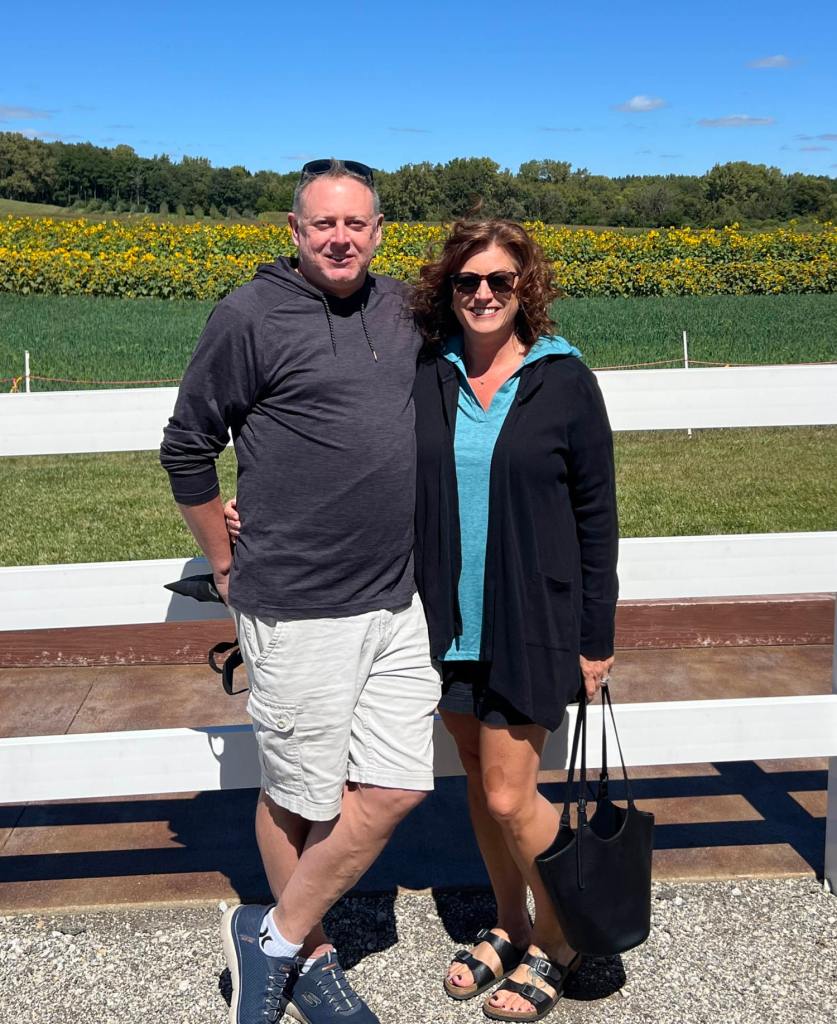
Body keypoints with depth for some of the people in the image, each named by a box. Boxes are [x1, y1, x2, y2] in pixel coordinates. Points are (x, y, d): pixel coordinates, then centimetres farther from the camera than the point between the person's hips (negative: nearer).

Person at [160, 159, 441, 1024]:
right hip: (300, 612, -6)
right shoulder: (250, 317, -8)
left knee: (394, 791, 6)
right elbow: (187, 449, -1)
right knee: (300, 800, 8)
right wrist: (227, 568, 3)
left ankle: (273, 937, 25)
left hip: (399, 602, 6)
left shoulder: (401, 308, 10)